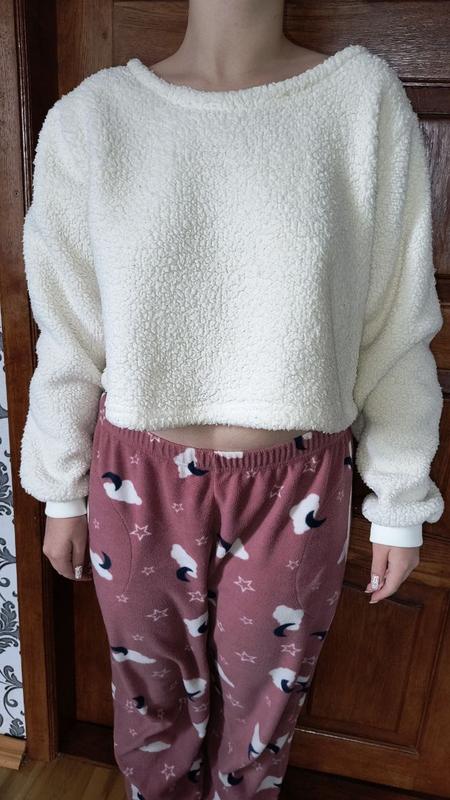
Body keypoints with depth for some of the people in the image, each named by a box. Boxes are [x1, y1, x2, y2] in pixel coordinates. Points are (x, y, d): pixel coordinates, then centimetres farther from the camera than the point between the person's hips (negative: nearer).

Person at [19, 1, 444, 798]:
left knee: (263, 699, 24)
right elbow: (69, 337, 0)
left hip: (297, 490, 0)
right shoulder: (90, 116, -4)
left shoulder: (365, 97, -6)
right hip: (140, 484, 1)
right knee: (154, 691, 25)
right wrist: (63, 494, 7)